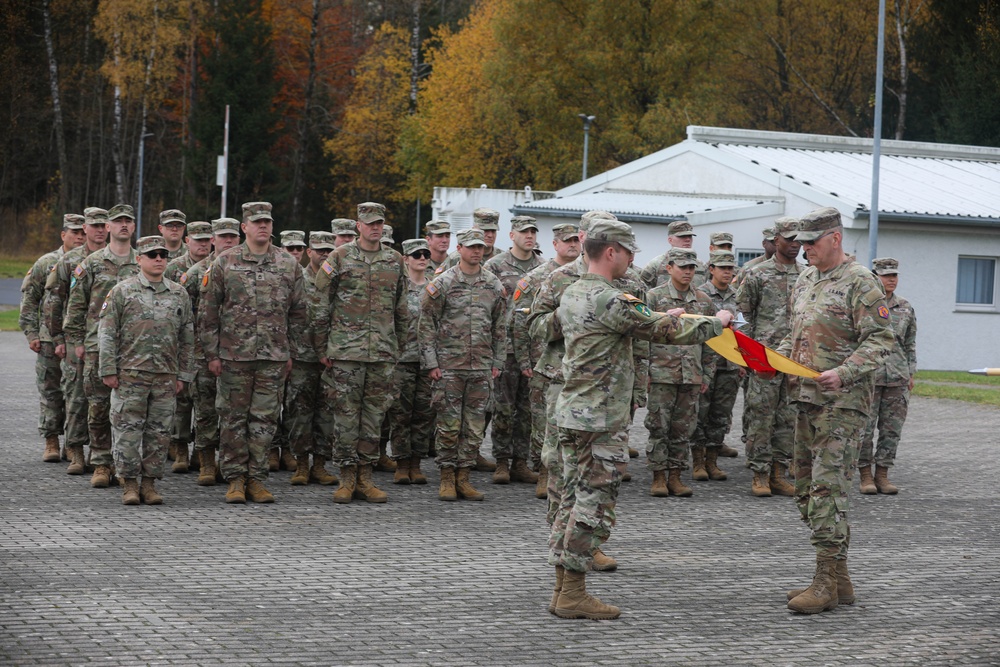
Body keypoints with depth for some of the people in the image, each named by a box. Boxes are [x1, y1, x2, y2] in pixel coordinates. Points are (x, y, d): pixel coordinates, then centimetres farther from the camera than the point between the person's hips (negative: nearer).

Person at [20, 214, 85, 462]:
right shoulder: (46, 263, 3)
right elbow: (29, 300, 4)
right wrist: (31, 334, -3)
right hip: (50, 338, -1)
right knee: (50, 392, 2)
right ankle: (51, 442, 8)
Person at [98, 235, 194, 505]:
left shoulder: (179, 294, 10)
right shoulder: (122, 291, 0)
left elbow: (187, 338, 13)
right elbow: (107, 333, -2)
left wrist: (183, 375, 8)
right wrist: (108, 370, -8)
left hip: (165, 376, 3)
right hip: (130, 373, -3)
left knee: (159, 432, 5)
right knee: (128, 431, -2)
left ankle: (149, 483, 13)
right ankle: (129, 484, 6)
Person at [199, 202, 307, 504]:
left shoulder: (289, 265, 7)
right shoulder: (224, 263, 0)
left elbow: (298, 312, 13)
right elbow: (207, 311, 2)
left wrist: (294, 352, 9)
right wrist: (211, 354, -2)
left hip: (274, 357, 2)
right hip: (234, 354, -2)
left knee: (265, 419, 4)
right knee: (233, 418, 3)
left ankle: (256, 479, 11)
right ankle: (235, 480, 10)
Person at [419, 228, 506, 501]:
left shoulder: (494, 286, 9)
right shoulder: (442, 284, -2)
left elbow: (500, 327, 14)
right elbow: (426, 325, -2)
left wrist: (497, 363, 9)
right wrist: (430, 363, -7)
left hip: (481, 367, 4)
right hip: (449, 366, -3)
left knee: (475, 426, 4)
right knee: (449, 425, -2)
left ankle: (463, 478, 12)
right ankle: (447, 479, 7)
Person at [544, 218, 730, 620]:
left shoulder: (571, 295, 11)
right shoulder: (610, 301, -17)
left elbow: (551, 327, 32)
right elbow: (666, 331, -13)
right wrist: (715, 323, 2)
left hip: (570, 412, 9)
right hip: (601, 420, -9)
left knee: (574, 497, 12)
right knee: (594, 504, -5)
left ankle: (563, 591, 15)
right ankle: (573, 595, -4)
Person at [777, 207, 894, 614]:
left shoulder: (859, 283, -9)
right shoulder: (805, 282, 16)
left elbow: (881, 340, -14)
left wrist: (843, 373, -26)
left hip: (842, 402, -9)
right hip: (806, 398, 9)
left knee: (827, 488, -13)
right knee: (806, 489, 10)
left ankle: (826, 584, -10)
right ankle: (838, 580, 17)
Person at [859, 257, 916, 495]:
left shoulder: (905, 308, 13)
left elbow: (910, 343, 19)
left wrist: (911, 373, 13)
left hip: (897, 378, 4)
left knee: (892, 429, 4)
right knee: (864, 428, -3)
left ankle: (882, 474, 11)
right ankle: (865, 475, 5)